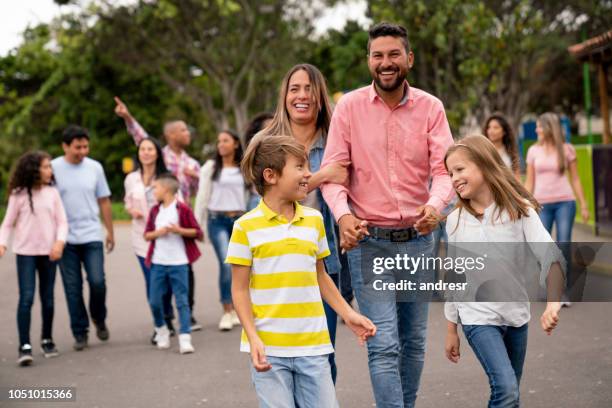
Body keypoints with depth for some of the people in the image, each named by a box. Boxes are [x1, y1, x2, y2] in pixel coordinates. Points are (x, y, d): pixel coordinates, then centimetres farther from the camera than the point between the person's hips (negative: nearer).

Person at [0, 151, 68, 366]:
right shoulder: (19, 194, -3)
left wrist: (59, 242, -14)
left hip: (48, 252, 3)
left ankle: (47, 340, 26)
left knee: (47, 298, 9)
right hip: (26, 252, -2)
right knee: (26, 298, -10)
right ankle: (24, 346, -10)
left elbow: (62, 222, 2)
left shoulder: (52, 193, 3)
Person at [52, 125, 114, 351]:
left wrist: (110, 231, 12)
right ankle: (80, 333, 14)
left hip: (92, 236, 1)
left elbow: (104, 202, 10)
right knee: (73, 288, 3)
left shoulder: (95, 167, 3)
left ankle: (99, 319, 20)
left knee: (97, 281, -8)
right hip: (65, 238, -1)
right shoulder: (53, 168, -3)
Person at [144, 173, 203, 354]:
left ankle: (185, 338, -2)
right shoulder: (155, 210, 10)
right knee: (155, 301, 6)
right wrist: (157, 233, -7)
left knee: (182, 301, -3)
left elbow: (197, 232, -4)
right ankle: (161, 330, 29)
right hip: (158, 263, 4)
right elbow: (147, 234, 13)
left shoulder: (183, 209, -4)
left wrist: (179, 230, -17)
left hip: (178, 263, -4)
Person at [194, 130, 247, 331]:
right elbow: (202, 196, 4)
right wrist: (198, 224, 1)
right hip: (217, 220, -2)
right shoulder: (211, 167, 4)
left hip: (240, 220, 2)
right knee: (226, 263, -15)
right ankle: (227, 312, -9)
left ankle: (235, 309, 17)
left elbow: (249, 194, 10)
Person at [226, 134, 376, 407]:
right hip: (269, 348, -4)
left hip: (313, 345, 4)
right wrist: (253, 339, -12)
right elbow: (240, 290, -3)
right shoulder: (246, 226, -5)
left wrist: (348, 314, 13)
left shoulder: (314, 220, 8)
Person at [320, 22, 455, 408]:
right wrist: (342, 214, -25)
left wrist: (435, 205, -29)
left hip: (417, 239, 3)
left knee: (414, 342, 12)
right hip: (368, 240, -2)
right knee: (384, 345, -9)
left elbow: (444, 168, -8)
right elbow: (332, 171, -6)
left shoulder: (430, 107, 0)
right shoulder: (349, 106, -3)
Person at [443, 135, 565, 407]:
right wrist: (451, 331, 8)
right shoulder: (456, 220, -2)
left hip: (516, 315, 1)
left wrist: (553, 303, -36)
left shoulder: (520, 210, -8)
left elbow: (550, 255, -19)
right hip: (478, 317, -1)